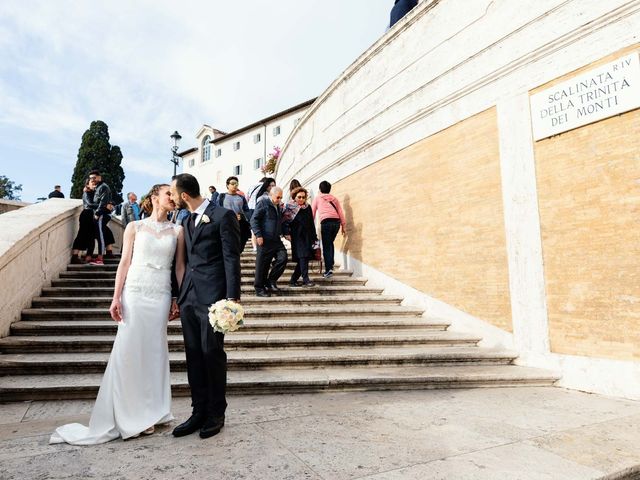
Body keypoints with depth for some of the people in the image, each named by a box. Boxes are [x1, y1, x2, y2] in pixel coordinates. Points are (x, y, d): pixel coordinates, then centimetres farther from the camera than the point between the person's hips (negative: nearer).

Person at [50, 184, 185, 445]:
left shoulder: (177, 231, 8)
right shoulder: (134, 227, 6)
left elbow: (180, 266, 7)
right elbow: (125, 262, 4)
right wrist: (116, 298, -3)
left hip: (161, 295, 1)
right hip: (134, 292, -1)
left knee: (153, 351, 5)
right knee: (128, 350, 0)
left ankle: (147, 414, 18)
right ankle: (127, 414, 15)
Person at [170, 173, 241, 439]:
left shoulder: (223, 216, -6)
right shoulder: (187, 221, 17)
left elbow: (232, 258, -10)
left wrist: (232, 297, -16)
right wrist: (177, 296, 17)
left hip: (212, 298, -7)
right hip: (188, 298, 7)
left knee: (212, 354, 1)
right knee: (194, 356, 10)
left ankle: (216, 414, 17)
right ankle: (199, 411, 22)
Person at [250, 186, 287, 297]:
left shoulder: (279, 207, 19)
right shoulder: (263, 204, -3)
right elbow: (254, 220, -10)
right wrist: (258, 235, -17)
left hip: (276, 240, 7)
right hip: (264, 240, -7)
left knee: (283, 258, -8)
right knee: (262, 265, -1)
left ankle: (271, 281, 9)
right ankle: (259, 289, 11)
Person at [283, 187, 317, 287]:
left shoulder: (308, 207, 12)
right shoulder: (290, 207, -1)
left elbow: (311, 223, 15)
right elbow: (285, 221, -5)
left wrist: (314, 237, 13)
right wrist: (287, 233, -16)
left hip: (307, 237, 5)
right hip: (297, 236, -5)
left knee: (304, 258, 4)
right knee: (303, 256, -17)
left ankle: (293, 280, 14)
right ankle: (305, 279, -17)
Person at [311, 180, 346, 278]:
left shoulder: (317, 198, 15)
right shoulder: (334, 198, 22)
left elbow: (312, 213, 14)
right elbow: (340, 212, 14)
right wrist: (343, 225, 16)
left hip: (326, 222, -4)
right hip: (336, 222, 4)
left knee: (326, 246, -2)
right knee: (330, 243, 23)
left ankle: (328, 269, -12)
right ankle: (331, 264, 22)